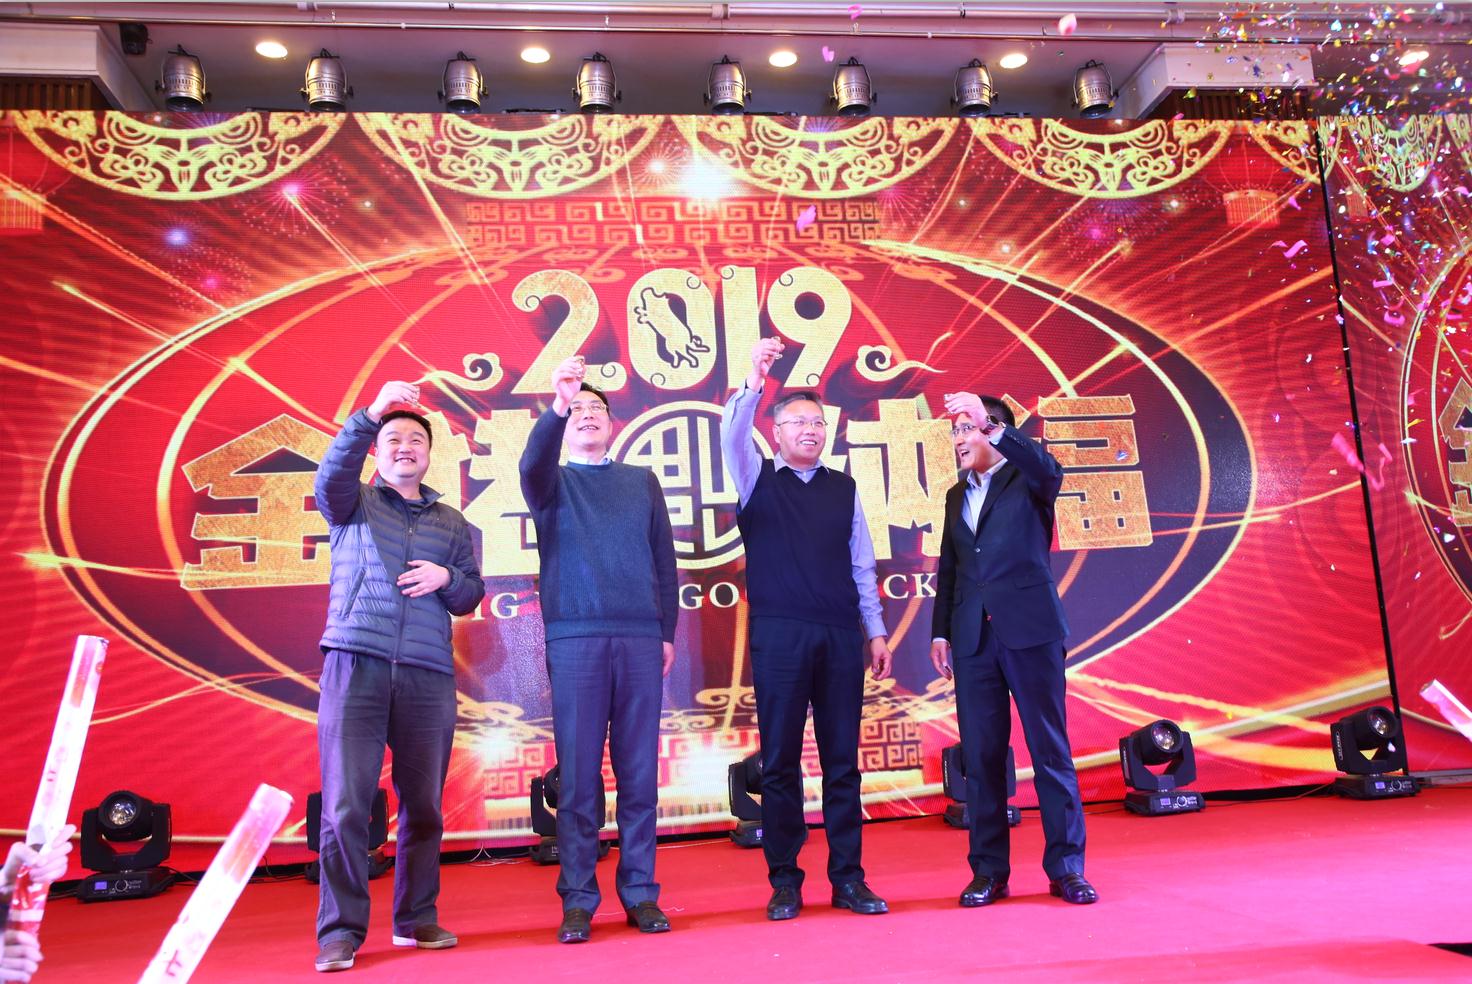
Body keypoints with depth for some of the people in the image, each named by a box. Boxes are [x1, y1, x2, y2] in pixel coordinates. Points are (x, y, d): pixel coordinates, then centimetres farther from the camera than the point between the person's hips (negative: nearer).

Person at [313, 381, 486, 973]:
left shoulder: (452, 523, 19)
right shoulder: (354, 503, 11)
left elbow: (471, 596, 17)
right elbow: (330, 476, -11)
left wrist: (447, 579, -5)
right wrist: (370, 414, -23)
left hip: (428, 676, 3)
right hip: (356, 663, -2)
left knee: (423, 803, 6)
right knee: (345, 802, -5)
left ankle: (417, 919, 20)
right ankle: (340, 930, 5)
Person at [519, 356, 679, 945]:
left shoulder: (642, 482, 17)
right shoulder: (554, 482, 12)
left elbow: (664, 560, 14)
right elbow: (532, 462, -13)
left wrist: (668, 631, 7)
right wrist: (557, 407, -29)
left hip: (640, 639, 2)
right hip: (575, 638, -1)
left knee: (639, 770, 3)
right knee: (578, 771, -1)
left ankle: (640, 894, 12)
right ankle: (578, 900, 7)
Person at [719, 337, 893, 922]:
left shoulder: (844, 489, 14)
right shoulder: (759, 479, 7)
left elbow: (861, 565, 14)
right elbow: (732, 436, -14)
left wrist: (875, 630, 9)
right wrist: (754, 382, -29)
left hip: (841, 636, 3)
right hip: (779, 634, -2)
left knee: (842, 759, 5)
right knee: (780, 761, 1)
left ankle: (848, 879, 14)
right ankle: (784, 883, 10)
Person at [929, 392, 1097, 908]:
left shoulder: (1028, 478, 4)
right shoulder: (956, 496, 19)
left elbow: (1048, 468, -21)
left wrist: (990, 426, -30)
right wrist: (940, 631, 11)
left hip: (1030, 629, -4)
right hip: (973, 637, 5)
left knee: (1050, 749, 0)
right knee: (981, 755, 5)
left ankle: (1067, 867, 10)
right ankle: (988, 870, 13)